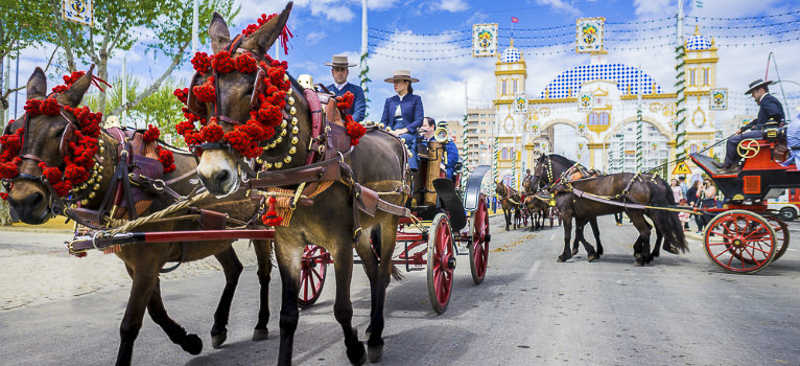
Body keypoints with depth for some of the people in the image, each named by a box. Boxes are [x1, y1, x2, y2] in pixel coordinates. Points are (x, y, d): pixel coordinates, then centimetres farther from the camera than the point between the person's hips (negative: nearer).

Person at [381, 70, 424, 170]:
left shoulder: (415, 99, 9)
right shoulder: (389, 101, 20)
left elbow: (419, 121, 0)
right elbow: (384, 120, 16)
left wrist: (404, 130, -13)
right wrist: (389, 130, -6)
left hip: (409, 133, -3)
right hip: (391, 134, 3)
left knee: (401, 140, -36)